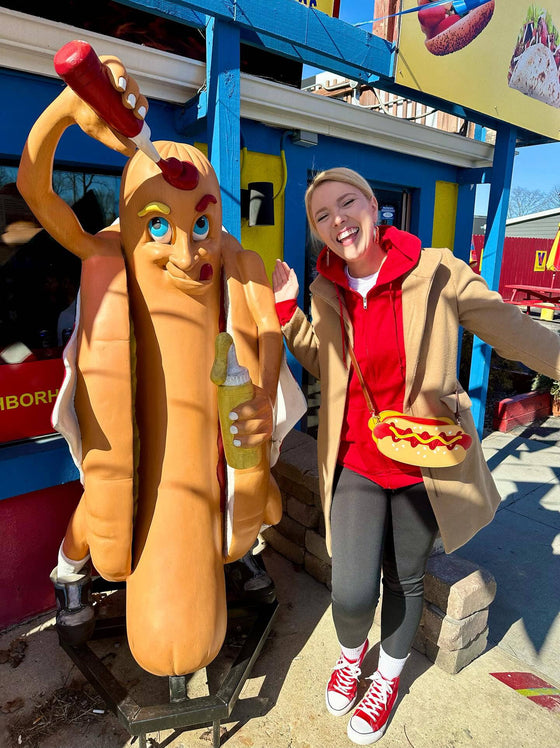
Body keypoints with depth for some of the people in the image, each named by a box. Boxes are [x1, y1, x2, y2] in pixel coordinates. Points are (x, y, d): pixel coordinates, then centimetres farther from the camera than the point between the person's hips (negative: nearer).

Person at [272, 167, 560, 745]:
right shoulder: (326, 289, -2)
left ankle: (387, 677, 49)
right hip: (356, 460, 2)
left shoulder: (436, 273, -12)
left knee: (405, 579, 17)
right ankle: (351, 652, 37)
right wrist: (286, 307, -1)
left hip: (425, 459, -1)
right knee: (351, 594, -3)